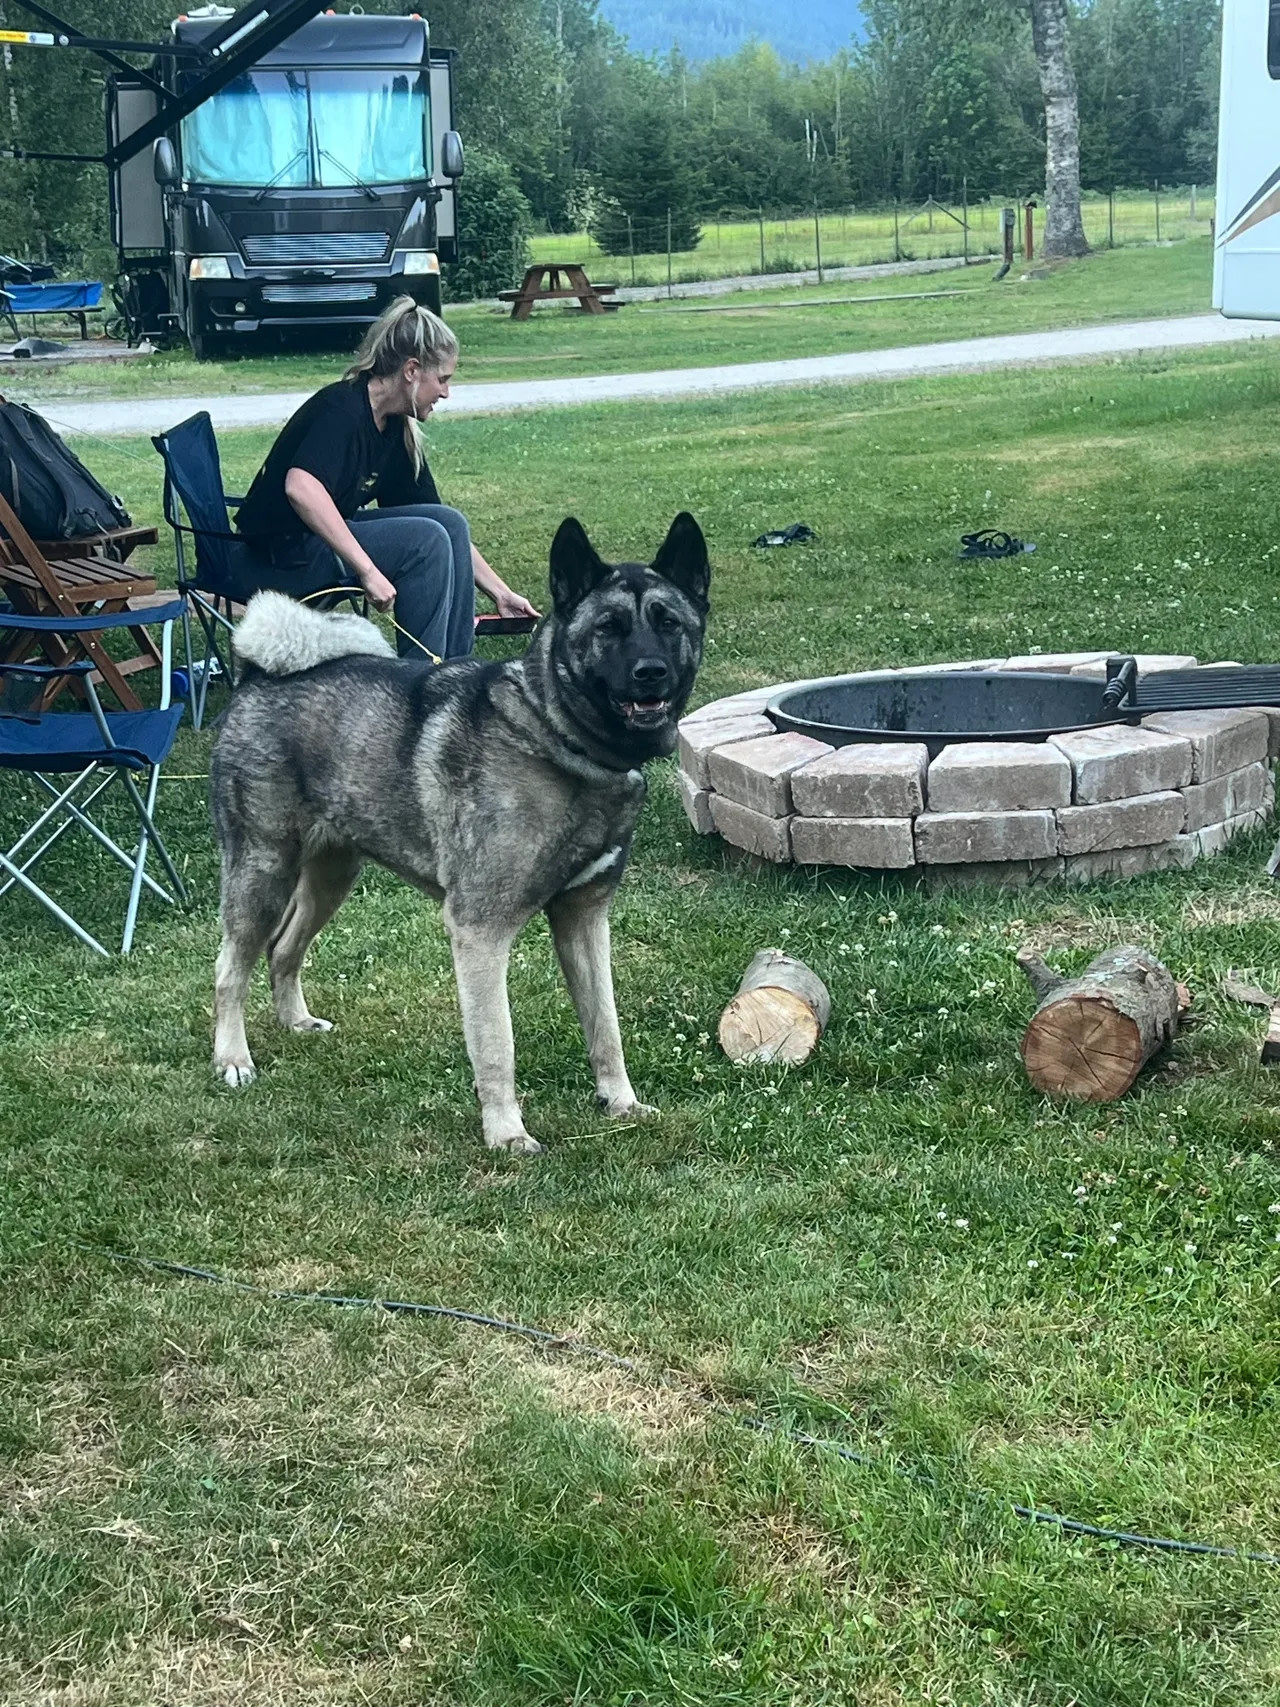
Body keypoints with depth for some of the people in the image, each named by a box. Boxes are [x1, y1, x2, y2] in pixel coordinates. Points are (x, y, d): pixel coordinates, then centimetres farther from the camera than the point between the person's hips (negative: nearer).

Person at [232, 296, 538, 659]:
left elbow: (448, 529, 14)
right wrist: (367, 569, -35)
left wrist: (500, 593, 12)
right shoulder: (342, 409, -19)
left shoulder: (396, 431, 7)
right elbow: (300, 487, -36)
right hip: (279, 556, -9)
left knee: (450, 523, -3)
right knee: (426, 540, -19)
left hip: (322, 537, 9)